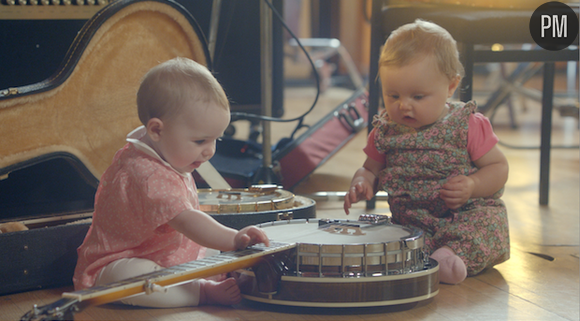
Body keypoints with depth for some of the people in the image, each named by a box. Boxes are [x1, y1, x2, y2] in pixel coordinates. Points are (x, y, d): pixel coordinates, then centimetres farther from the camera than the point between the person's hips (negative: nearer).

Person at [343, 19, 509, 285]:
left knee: (489, 223, -34)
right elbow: (370, 170, 17)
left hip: (468, 215, -2)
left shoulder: (468, 126, -5)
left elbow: (498, 168, -1)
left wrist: (472, 186, -21)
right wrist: (361, 184, -7)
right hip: (411, 223, 2)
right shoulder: (385, 131, 4)